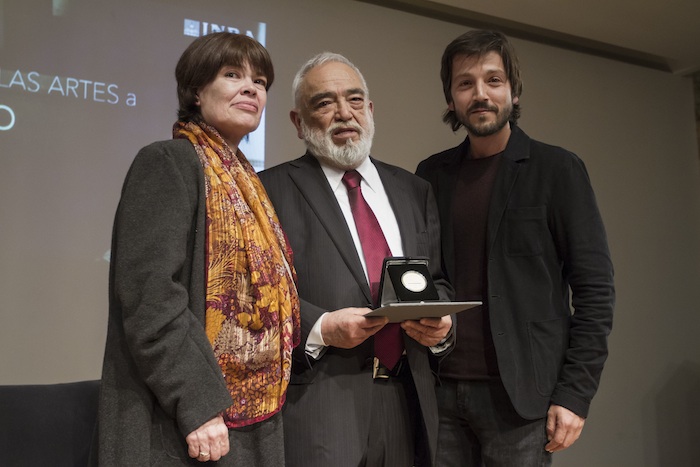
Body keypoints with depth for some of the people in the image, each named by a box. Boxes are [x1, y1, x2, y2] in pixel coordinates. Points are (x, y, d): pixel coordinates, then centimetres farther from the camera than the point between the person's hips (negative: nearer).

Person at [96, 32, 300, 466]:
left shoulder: (245, 179, 13)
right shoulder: (168, 162, -10)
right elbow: (147, 291, -20)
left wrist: (270, 395, 9)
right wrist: (197, 406, -23)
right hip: (187, 423, -8)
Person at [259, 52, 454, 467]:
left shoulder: (415, 191, 13)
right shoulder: (273, 190, -1)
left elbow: (439, 282, 14)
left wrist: (441, 322, -5)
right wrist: (319, 328, -18)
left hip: (409, 401, 5)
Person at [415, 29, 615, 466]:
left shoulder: (557, 170, -2)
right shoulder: (431, 174, 8)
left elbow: (595, 290, -4)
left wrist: (575, 393, -9)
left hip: (520, 395, -3)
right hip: (438, 391, 3)